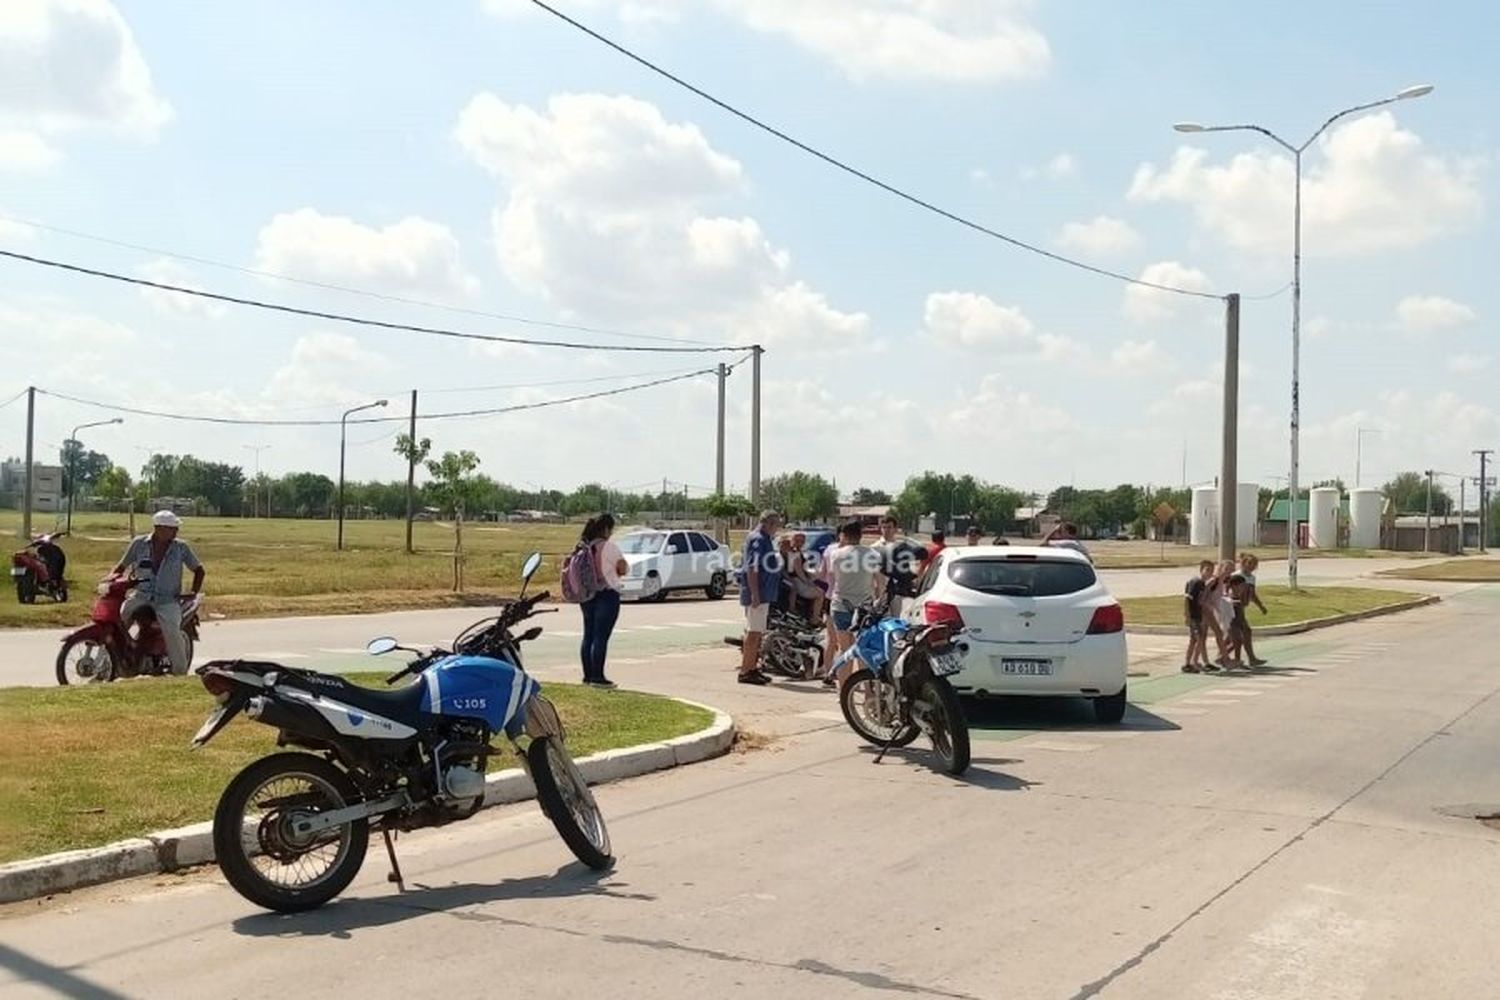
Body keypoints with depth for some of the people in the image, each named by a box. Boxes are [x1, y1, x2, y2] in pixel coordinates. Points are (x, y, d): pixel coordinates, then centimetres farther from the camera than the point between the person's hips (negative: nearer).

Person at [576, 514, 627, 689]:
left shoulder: (583, 547, 6)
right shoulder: (609, 546, -14)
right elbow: (624, 569, -11)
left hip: (587, 595, 7)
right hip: (607, 595, -7)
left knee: (588, 636, 12)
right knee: (601, 637, -5)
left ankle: (588, 675, 16)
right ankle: (597, 677, -5)